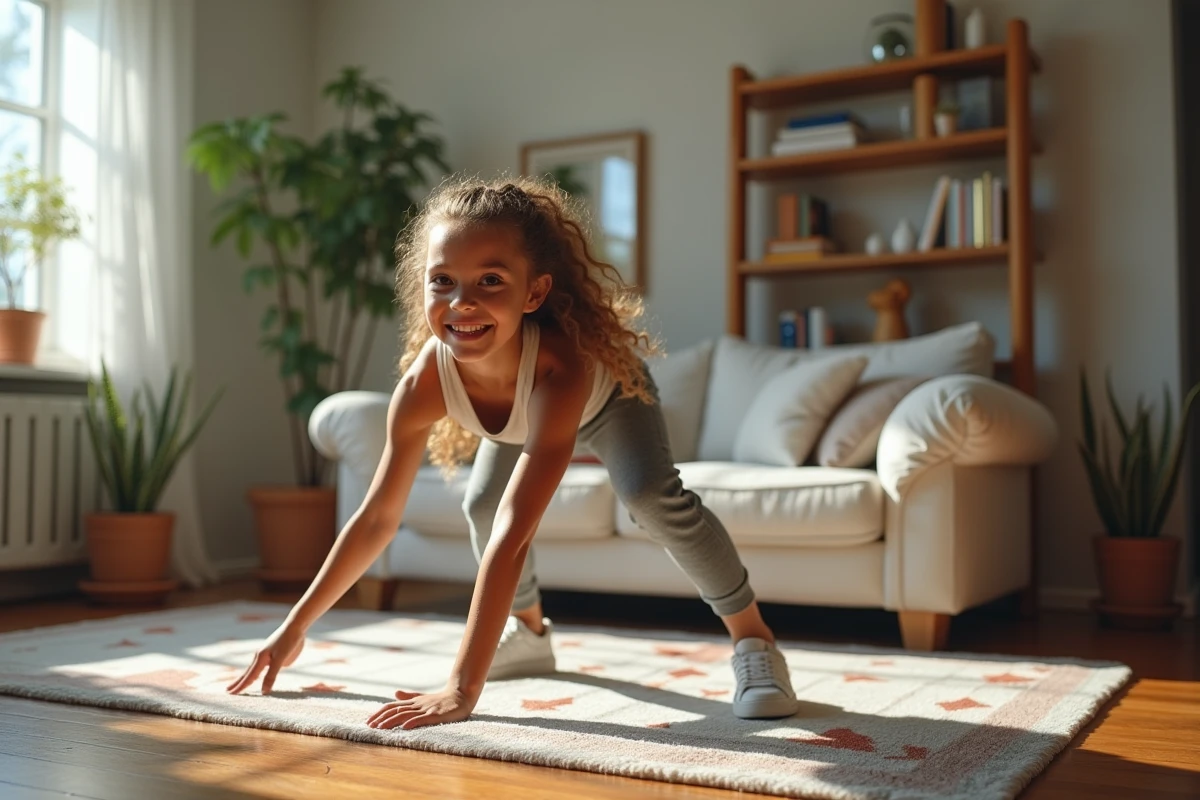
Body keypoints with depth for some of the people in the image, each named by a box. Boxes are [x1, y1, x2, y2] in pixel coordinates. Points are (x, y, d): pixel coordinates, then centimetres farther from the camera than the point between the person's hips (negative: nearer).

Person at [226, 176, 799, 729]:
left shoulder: (559, 364, -50)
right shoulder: (423, 384, -36)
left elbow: (514, 532, -54)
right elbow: (377, 519, -23)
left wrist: (462, 688, -55)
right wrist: (295, 627, -19)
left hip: (609, 393, -4)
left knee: (652, 497, -26)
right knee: (483, 506, 0)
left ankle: (752, 638, -6)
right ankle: (530, 632, 30)